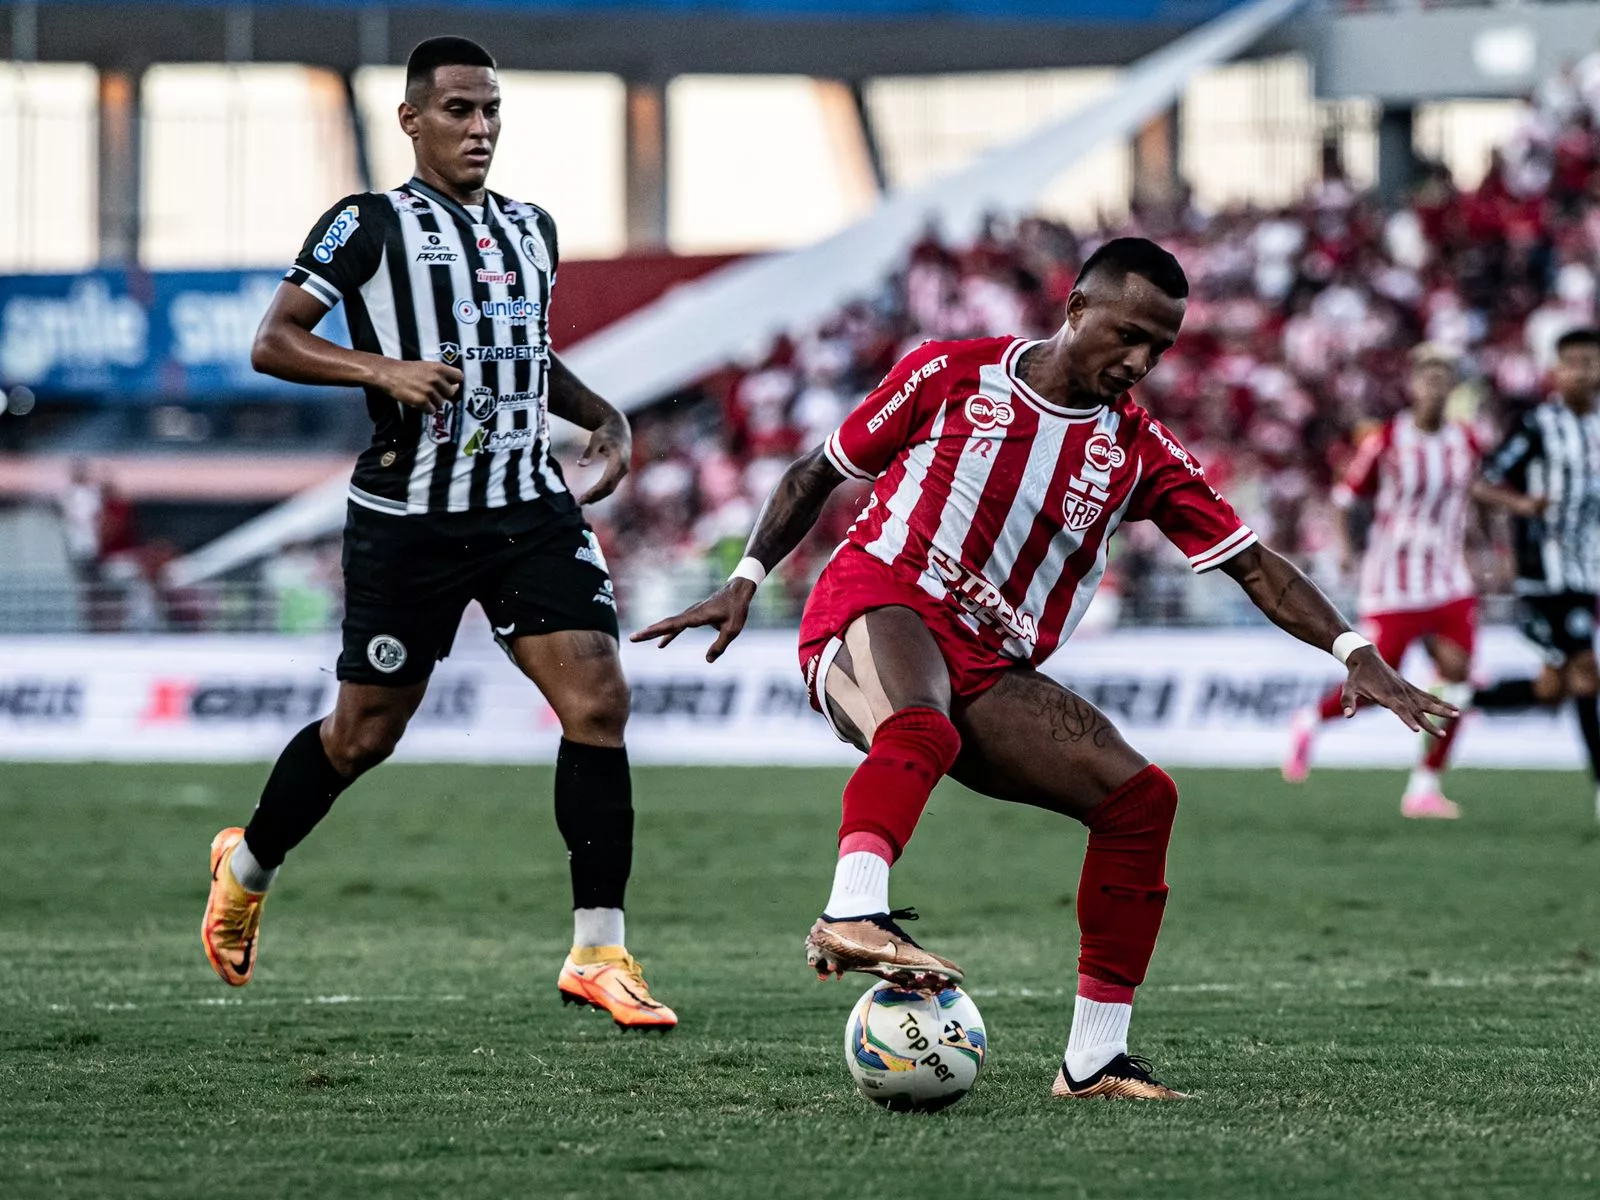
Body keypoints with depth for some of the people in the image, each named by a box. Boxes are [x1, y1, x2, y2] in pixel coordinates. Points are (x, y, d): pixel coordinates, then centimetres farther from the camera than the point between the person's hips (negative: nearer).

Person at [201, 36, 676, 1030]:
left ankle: (599, 953, -10)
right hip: (408, 520, -4)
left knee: (598, 698, -13)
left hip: (531, 508, 4)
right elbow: (273, 343, -7)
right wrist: (384, 369, -21)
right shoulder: (369, 225, -3)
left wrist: (602, 417, 14)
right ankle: (248, 867, 36)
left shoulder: (532, 231, 15)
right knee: (365, 732, 6)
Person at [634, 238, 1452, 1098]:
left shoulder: (1137, 449, 9)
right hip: (877, 606, -5)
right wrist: (746, 581, 3)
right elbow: (819, 471, 13)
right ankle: (853, 915, -62)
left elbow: (1254, 564, 5)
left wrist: (1353, 652, -9)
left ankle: (1095, 1058, -5)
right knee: (921, 727, -40)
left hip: (988, 670, 5)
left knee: (1140, 797, -11)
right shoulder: (949, 375, 2)